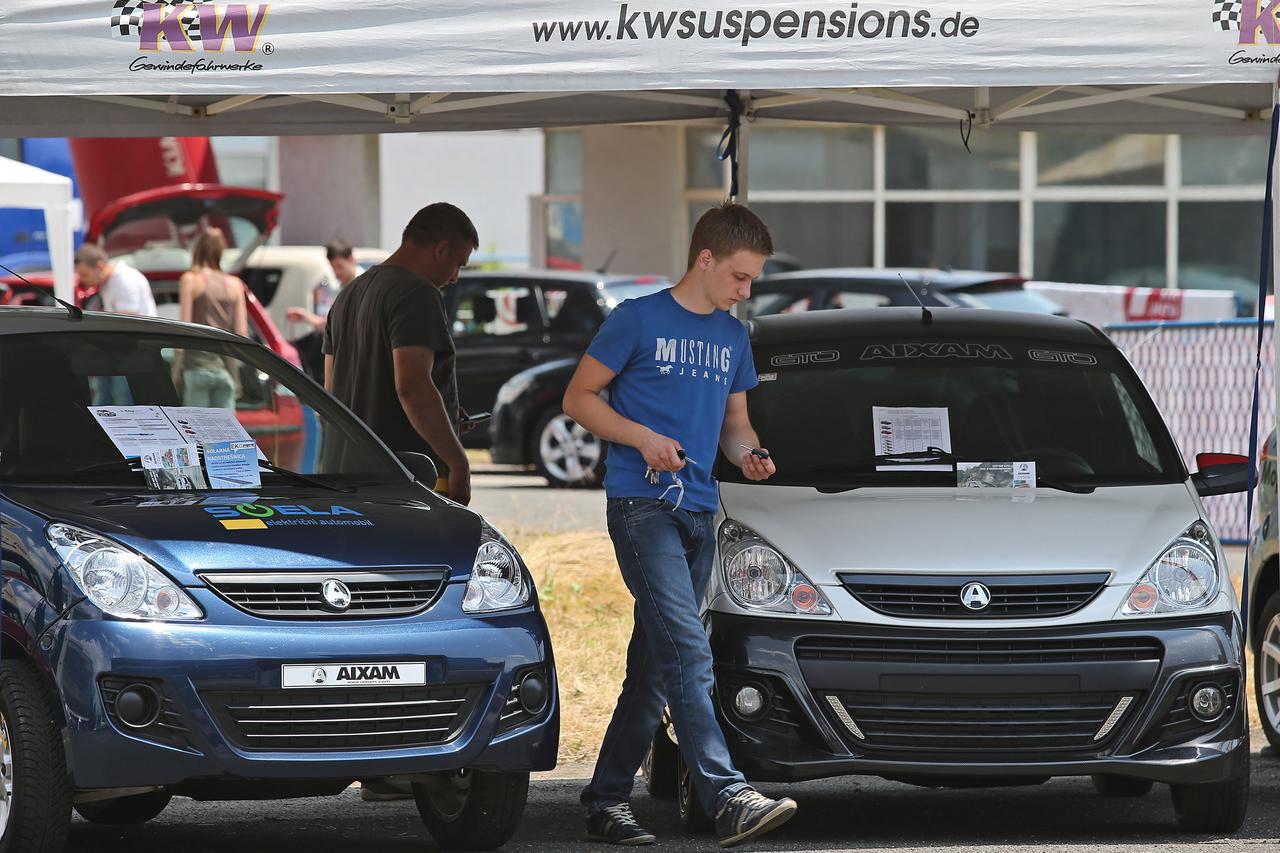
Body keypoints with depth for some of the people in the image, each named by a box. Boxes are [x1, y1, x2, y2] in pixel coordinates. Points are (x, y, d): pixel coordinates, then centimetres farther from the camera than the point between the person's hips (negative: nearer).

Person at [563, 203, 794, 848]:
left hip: (698, 513, 7)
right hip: (641, 504, -7)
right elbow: (579, 397, 0)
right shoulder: (639, 320, -3)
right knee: (688, 651, -18)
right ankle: (728, 799, -28)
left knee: (654, 667, 8)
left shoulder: (733, 339, 16)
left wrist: (748, 454, 2)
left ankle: (607, 801, 15)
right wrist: (644, 438, -14)